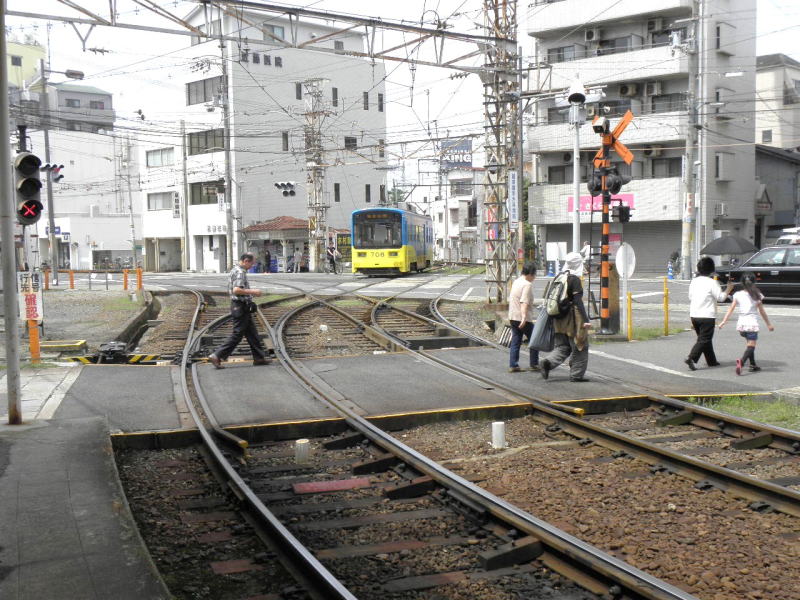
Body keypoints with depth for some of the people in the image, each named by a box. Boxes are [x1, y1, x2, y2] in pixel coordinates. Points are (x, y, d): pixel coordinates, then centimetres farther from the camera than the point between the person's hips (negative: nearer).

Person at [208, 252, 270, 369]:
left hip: (237, 306, 11)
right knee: (237, 334, -6)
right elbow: (236, 290, -29)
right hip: (241, 307, -11)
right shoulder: (240, 272, -17)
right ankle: (216, 356, -5)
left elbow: (231, 290, 22)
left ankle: (259, 357, 20)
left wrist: (250, 293, 18)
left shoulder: (234, 270, 15)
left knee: (252, 332, 14)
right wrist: (252, 292, -20)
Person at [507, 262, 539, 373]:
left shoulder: (516, 282, 14)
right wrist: (524, 317, -32)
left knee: (515, 342, 9)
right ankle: (534, 364, 10)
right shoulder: (527, 284, -14)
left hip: (513, 317, 8)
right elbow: (524, 302, -25)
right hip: (523, 318, -8)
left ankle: (513, 365, 5)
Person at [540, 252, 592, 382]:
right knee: (579, 347, 6)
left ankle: (547, 362, -10)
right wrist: (586, 320, -19)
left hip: (559, 320, 7)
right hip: (572, 319, -7)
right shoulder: (574, 279, -14)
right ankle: (576, 374, 9)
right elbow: (578, 301, -19)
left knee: (563, 347, 13)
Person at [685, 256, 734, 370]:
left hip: (694, 315, 7)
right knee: (704, 339, -3)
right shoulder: (712, 283, -12)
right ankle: (691, 358, -18)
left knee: (704, 338, 17)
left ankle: (711, 361, 25)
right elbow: (721, 297, -9)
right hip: (707, 316, -7)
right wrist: (729, 288, 3)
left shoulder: (694, 281, 7)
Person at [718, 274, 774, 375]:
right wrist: (768, 324, 13)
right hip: (752, 323, -4)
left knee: (749, 343, 22)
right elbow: (762, 311, 4)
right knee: (751, 345, -8)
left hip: (741, 324, 4)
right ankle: (742, 361, -34)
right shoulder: (756, 295, -1)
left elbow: (731, 309, -1)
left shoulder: (737, 295, 4)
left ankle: (753, 365, 24)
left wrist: (724, 321, 2)